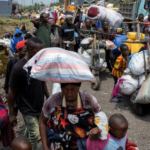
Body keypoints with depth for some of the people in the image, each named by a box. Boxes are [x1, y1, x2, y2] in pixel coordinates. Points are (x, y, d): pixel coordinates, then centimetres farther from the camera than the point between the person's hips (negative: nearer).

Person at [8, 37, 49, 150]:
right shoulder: (19, 68, -25)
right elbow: (11, 92, -17)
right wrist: (12, 114, -12)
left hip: (39, 106, 6)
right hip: (28, 108, -6)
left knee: (30, 130, 25)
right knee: (35, 134, 2)